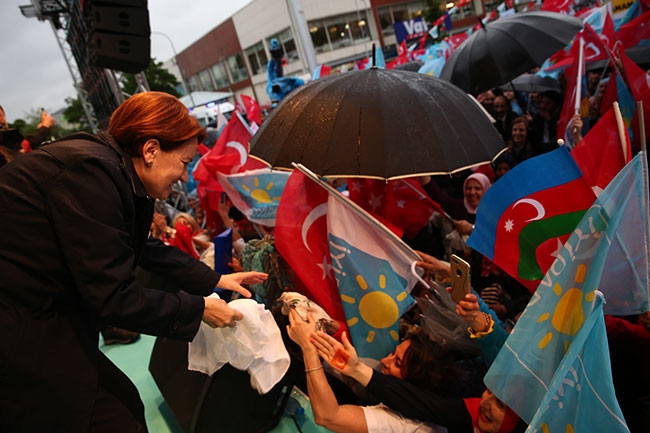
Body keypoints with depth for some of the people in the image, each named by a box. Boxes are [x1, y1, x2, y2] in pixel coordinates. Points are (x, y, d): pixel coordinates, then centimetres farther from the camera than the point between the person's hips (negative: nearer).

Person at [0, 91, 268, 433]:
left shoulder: (111, 169, 3)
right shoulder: (90, 172, -24)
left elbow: (145, 249, 16)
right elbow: (113, 296, -22)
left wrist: (214, 280, 15)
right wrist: (199, 309, -11)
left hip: (45, 317, 9)